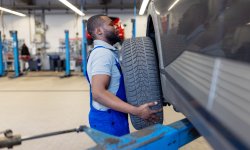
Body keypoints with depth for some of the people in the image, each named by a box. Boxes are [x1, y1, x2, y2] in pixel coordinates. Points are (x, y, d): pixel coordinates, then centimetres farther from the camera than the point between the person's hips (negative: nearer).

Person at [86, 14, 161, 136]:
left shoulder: (106, 52, 12)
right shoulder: (103, 53, -20)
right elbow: (98, 93, -31)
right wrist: (136, 111, -34)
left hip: (112, 116, 9)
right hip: (108, 119, -9)